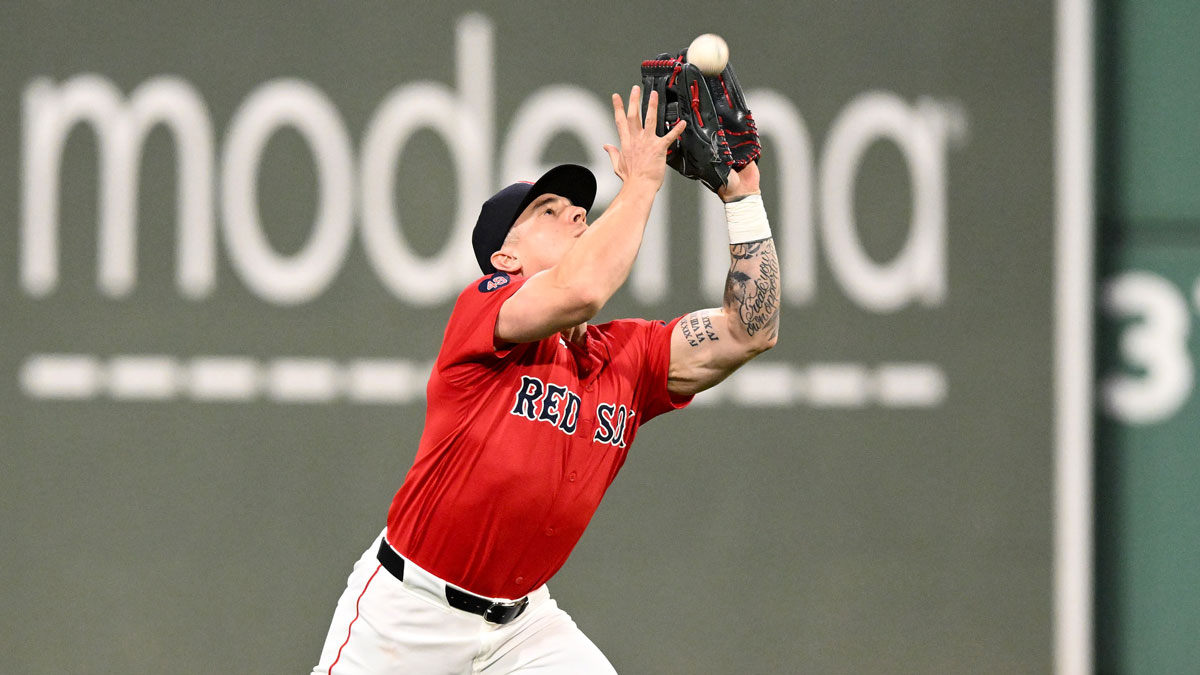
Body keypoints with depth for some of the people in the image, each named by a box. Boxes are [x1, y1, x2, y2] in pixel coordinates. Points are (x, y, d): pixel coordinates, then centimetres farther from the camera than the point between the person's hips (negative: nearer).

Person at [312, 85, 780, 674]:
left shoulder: (628, 358, 3)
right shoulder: (483, 305, -14)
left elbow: (749, 331, -2)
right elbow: (579, 290, -33)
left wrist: (741, 194, -5)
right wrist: (641, 181, -21)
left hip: (522, 623, 5)